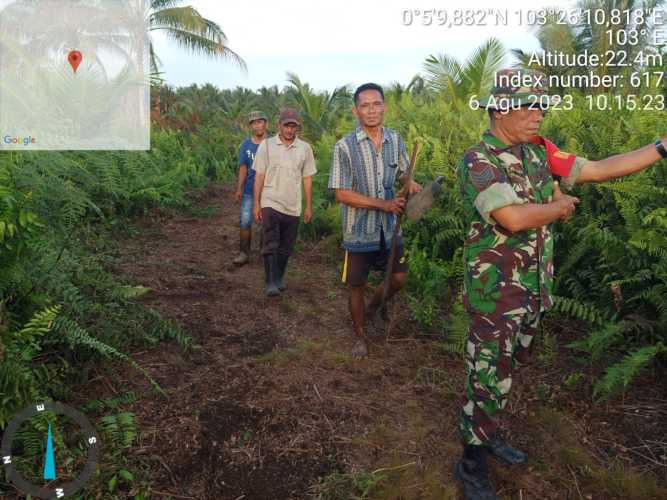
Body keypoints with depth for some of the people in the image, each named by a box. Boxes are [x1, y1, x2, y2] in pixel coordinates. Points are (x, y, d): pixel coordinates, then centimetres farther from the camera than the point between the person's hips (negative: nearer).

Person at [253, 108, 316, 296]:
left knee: (286, 248, 10)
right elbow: (259, 176, 1)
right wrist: (256, 204, -3)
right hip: (270, 204, -2)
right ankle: (271, 283, -8)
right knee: (270, 246, -9)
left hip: (293, 207, 2)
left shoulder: (305, 148, 4)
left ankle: (279, 278, 26)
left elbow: (307, 179, 7)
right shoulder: (266, 145, 0)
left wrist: (309, 206, 6)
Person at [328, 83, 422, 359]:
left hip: (389, 229, 4)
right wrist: (384, 204, -21)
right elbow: (341, 193, -16)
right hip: (359, 232, -4)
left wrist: (411, 183, -11)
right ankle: (360, 337, 32)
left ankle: (373, 308, 43)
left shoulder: (395, 140, -1)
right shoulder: (345, 146, -15)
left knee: (399, 277, 13)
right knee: (356, 286, 10)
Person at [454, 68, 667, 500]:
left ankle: (487, 431, 42)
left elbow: (602, 169, 9)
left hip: (535, 289, 8)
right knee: (488, 378, 4)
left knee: (505, 370, 22)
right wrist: (562, 206, -12)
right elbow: (513, 218, -31)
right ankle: (472, 465, 22)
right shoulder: (477, 162, -18)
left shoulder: (539, 151, 5)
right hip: (496, 293, -7)